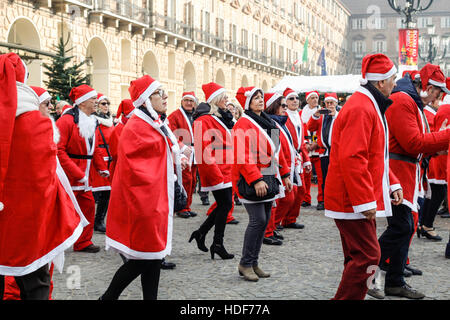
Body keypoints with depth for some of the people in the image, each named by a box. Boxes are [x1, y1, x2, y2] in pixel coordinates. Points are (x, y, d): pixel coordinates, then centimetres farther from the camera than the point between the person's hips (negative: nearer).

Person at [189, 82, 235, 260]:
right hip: (216, 170, -10)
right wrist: (216, 174, -22)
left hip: (225, 170, 10)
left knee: (224, 205, 12)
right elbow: (203, 150, -20)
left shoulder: (221, 117, 17)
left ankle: (201, 233, 24)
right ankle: (217, 244, 6)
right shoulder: (204, 120, -14)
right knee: (225, 205, -5)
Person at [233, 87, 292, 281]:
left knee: (264, 221, 9)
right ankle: (245, 264, 1)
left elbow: (277, 151, 23)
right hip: (251, 181, -8)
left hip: (268, 179, 9)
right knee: (258, 220, -12)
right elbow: (243, 157, -19)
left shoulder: (269, 123, 17)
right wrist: (256, 180, -25)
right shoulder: (243, 125, -11)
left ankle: (254, 263, 18)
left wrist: (285, 174, 18)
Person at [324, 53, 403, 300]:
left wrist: (392, 183, 15)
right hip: (353, 202, -11)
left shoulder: (370, 106, 17)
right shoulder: (360, 109, -18)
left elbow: (377, 155, 25)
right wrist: (365, 201, -25)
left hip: (360, 201, 11)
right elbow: (351, 158, -26)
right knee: (367, 256, -10)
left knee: (359, 257, 16)